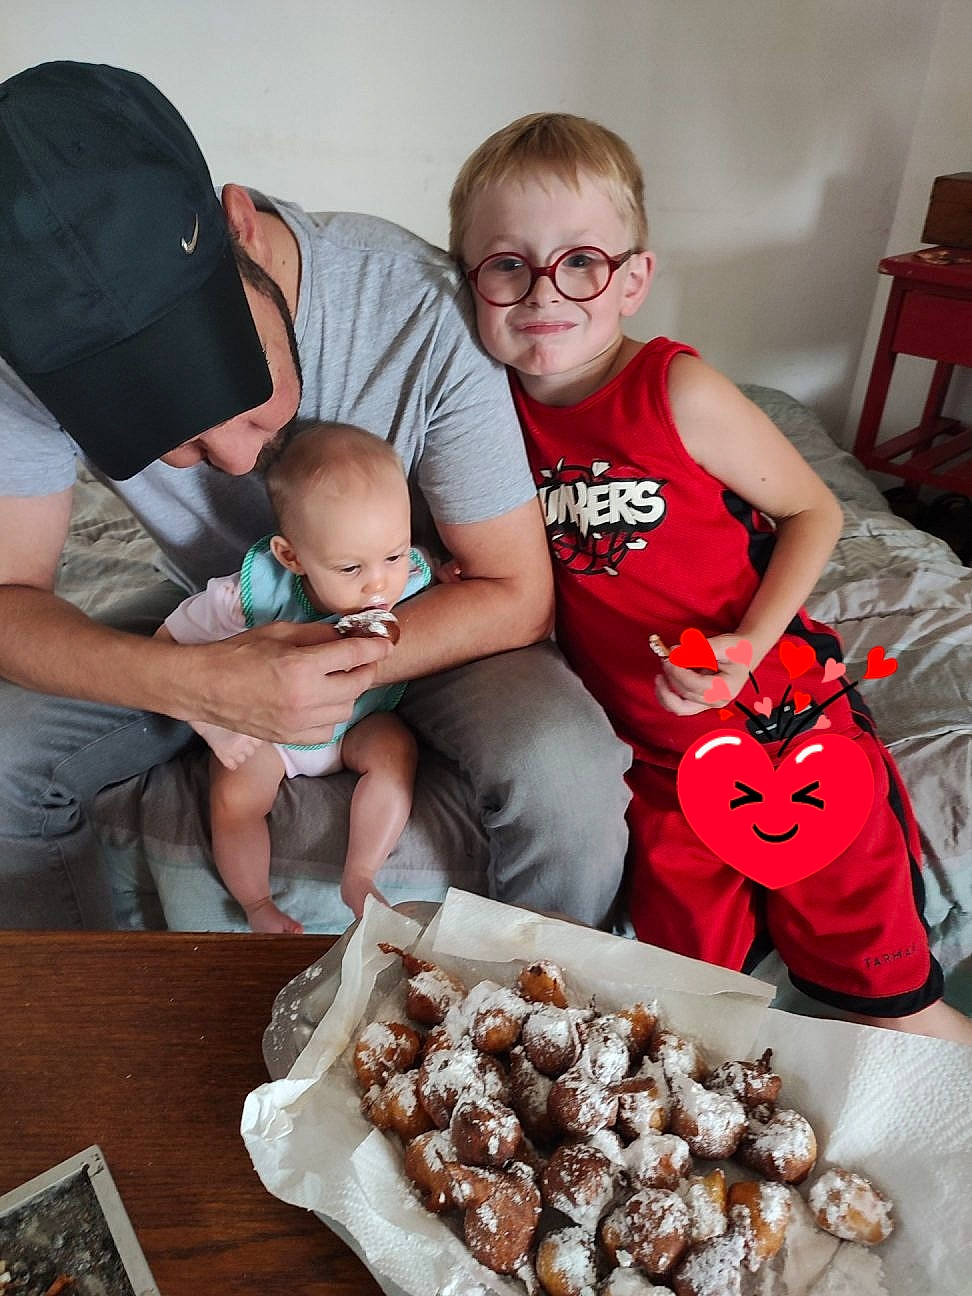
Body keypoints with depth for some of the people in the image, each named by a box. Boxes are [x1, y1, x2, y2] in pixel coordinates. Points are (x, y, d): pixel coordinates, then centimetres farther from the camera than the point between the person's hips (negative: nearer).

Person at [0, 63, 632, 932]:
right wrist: (189, 684, -36)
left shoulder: (423, 314, -30)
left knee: (564, 778, -31)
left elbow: (517, 596, -21)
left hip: (430, 619, -2)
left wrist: (332, 662, -31)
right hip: (220, 625, 3)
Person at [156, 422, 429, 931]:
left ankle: (358, 879, -7)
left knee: (397, 749, -24)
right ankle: (257, 906, 5)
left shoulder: (413, 584, -24)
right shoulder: (251, 593, -29)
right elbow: (167, 644, -17)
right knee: (232, 798, -21)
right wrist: (209, 721, -29)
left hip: (361, 723, 2)